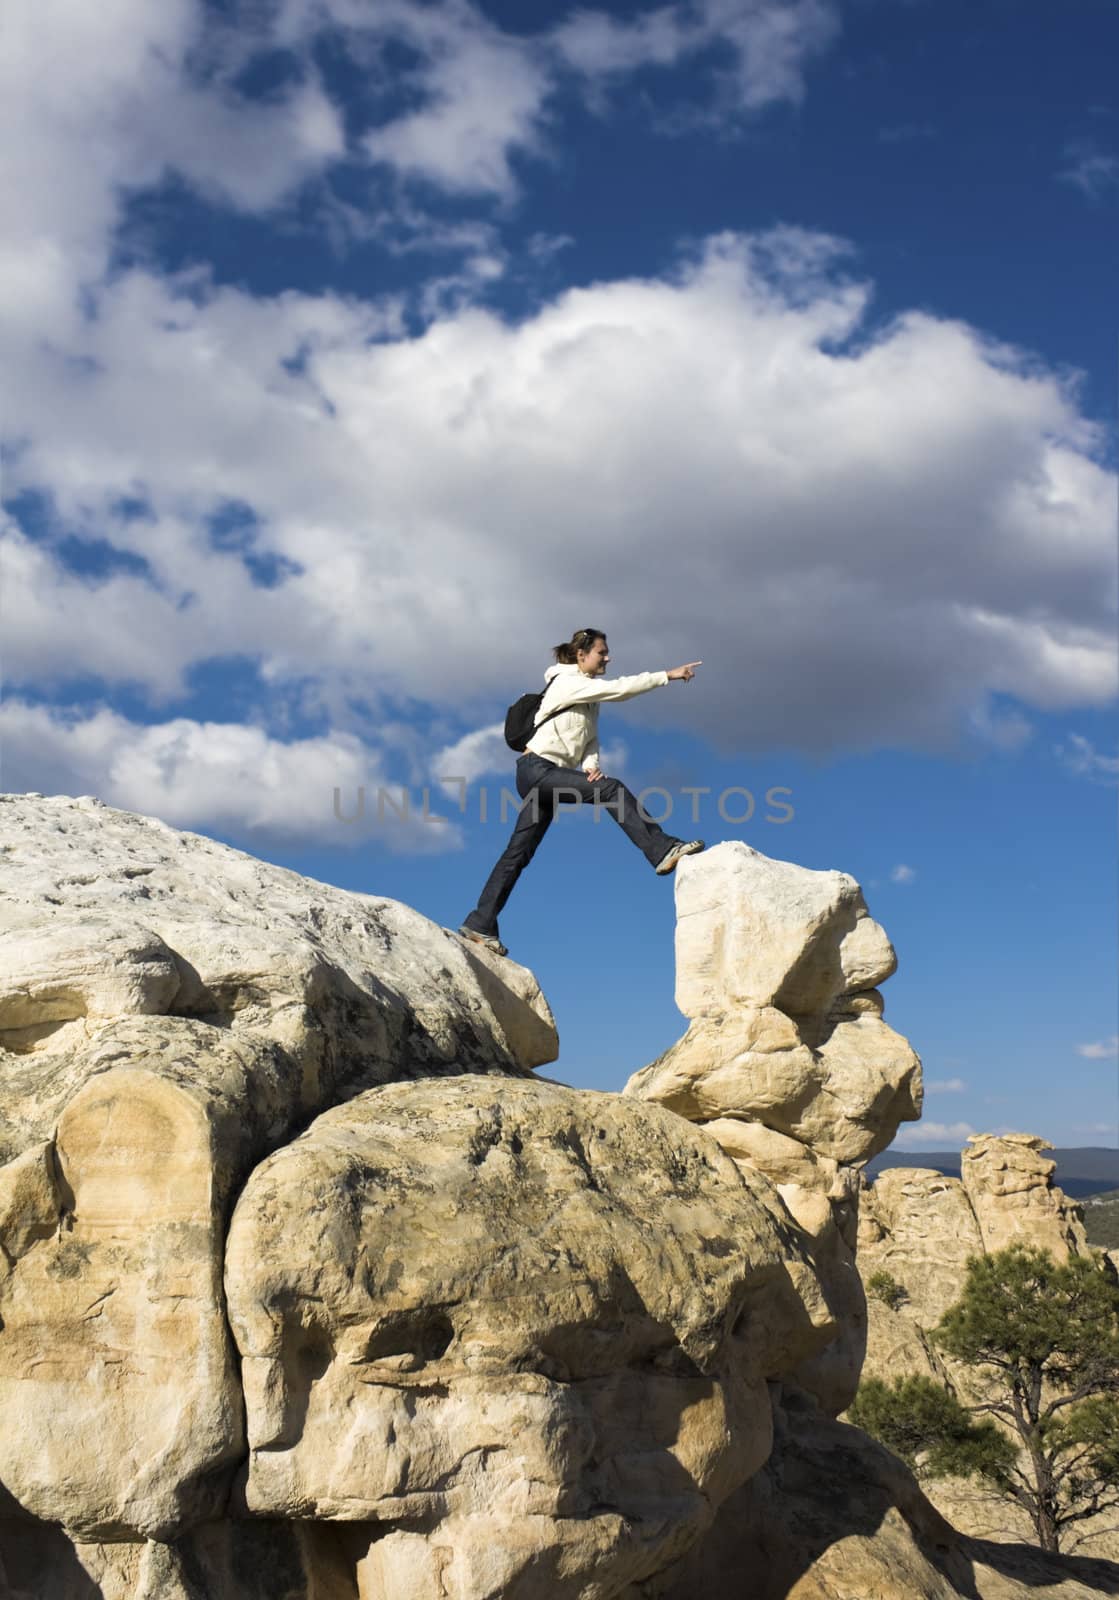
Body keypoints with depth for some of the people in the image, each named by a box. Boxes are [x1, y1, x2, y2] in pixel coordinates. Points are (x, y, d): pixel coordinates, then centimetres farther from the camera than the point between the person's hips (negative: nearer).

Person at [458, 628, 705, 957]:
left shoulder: (590, 692, 20)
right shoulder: (567, 682, -8)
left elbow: (590, 739, 13)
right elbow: (617, 688, -19)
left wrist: (590, 764, -9)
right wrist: (667, 676, -20)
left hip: (547, 777, 9)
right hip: (537, 768, -9)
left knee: (518, 854, 5)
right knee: (612, 789, -22)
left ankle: (480, 925, 5)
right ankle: (663, 850, -27)